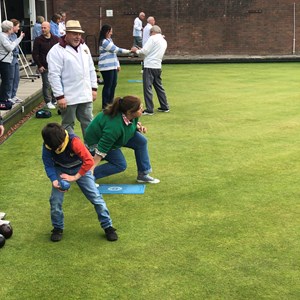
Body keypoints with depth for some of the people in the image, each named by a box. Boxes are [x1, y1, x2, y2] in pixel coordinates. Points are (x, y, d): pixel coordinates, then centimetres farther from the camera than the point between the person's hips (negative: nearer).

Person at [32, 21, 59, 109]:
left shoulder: (56, 39, 6)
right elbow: (35, 54, -2)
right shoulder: (38, 40, -1)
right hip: (45, 67, -3)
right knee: (47, 85, -3)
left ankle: (54, 100, 21)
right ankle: (48, 102, 5)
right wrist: (39, 65, -9)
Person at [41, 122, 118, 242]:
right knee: (55, 200, -8)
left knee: (96, 197, -7)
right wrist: (54, 180, -33)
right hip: (60, 170, 3)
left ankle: (108, 226, 5)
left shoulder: (74, 141, -35)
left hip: (80, 168, -2)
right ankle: (57, 228, 14)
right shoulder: (47, 146, -24)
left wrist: (75, 177, -34)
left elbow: (89, 161, -35)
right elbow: (48, 165, -15)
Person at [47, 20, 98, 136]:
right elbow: (54, 75, -16)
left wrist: (94, 88, 12)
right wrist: (59, 96, -18)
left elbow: (91, 69, 17)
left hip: (85, 95, 6)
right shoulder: (56, 51, -12)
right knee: (68, 125, 6)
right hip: (68, 97, -6)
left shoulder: (84, 47, 11)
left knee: (88, 123, 14)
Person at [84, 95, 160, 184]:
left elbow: (133, 123, 9)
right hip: (97, 142, -8)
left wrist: (138, 127, -14)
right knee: (120, 165, -15)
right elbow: (102, 149, -37)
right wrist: (91, 169, -35)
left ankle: (143, 175, 3)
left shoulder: (130, 116, -19)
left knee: (141, 141, -7)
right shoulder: (114, 126, -42)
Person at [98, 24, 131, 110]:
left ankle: (110, 102, 23)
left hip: (113, 66, 9)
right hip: (106, 67, -9)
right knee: (108, 85, -4)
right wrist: (129, 51, -10)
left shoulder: (109, 40, 16)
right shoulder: (104, 42, -14)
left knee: (113, 84, 12)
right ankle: (105, 104, 3)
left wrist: (118, 65, 16)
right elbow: (116, 50, -16)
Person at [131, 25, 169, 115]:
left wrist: (136, 50, 6)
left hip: (150, 66, -8)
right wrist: (141, 50, 19)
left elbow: (144, 51, -13)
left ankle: (149, 109, -4)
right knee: (159, 86, 18)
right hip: (158, 66, 8)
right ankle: (165, 107, 22)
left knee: (147, 87, -4)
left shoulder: (153, 38, -8)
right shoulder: (164, 41, 16)